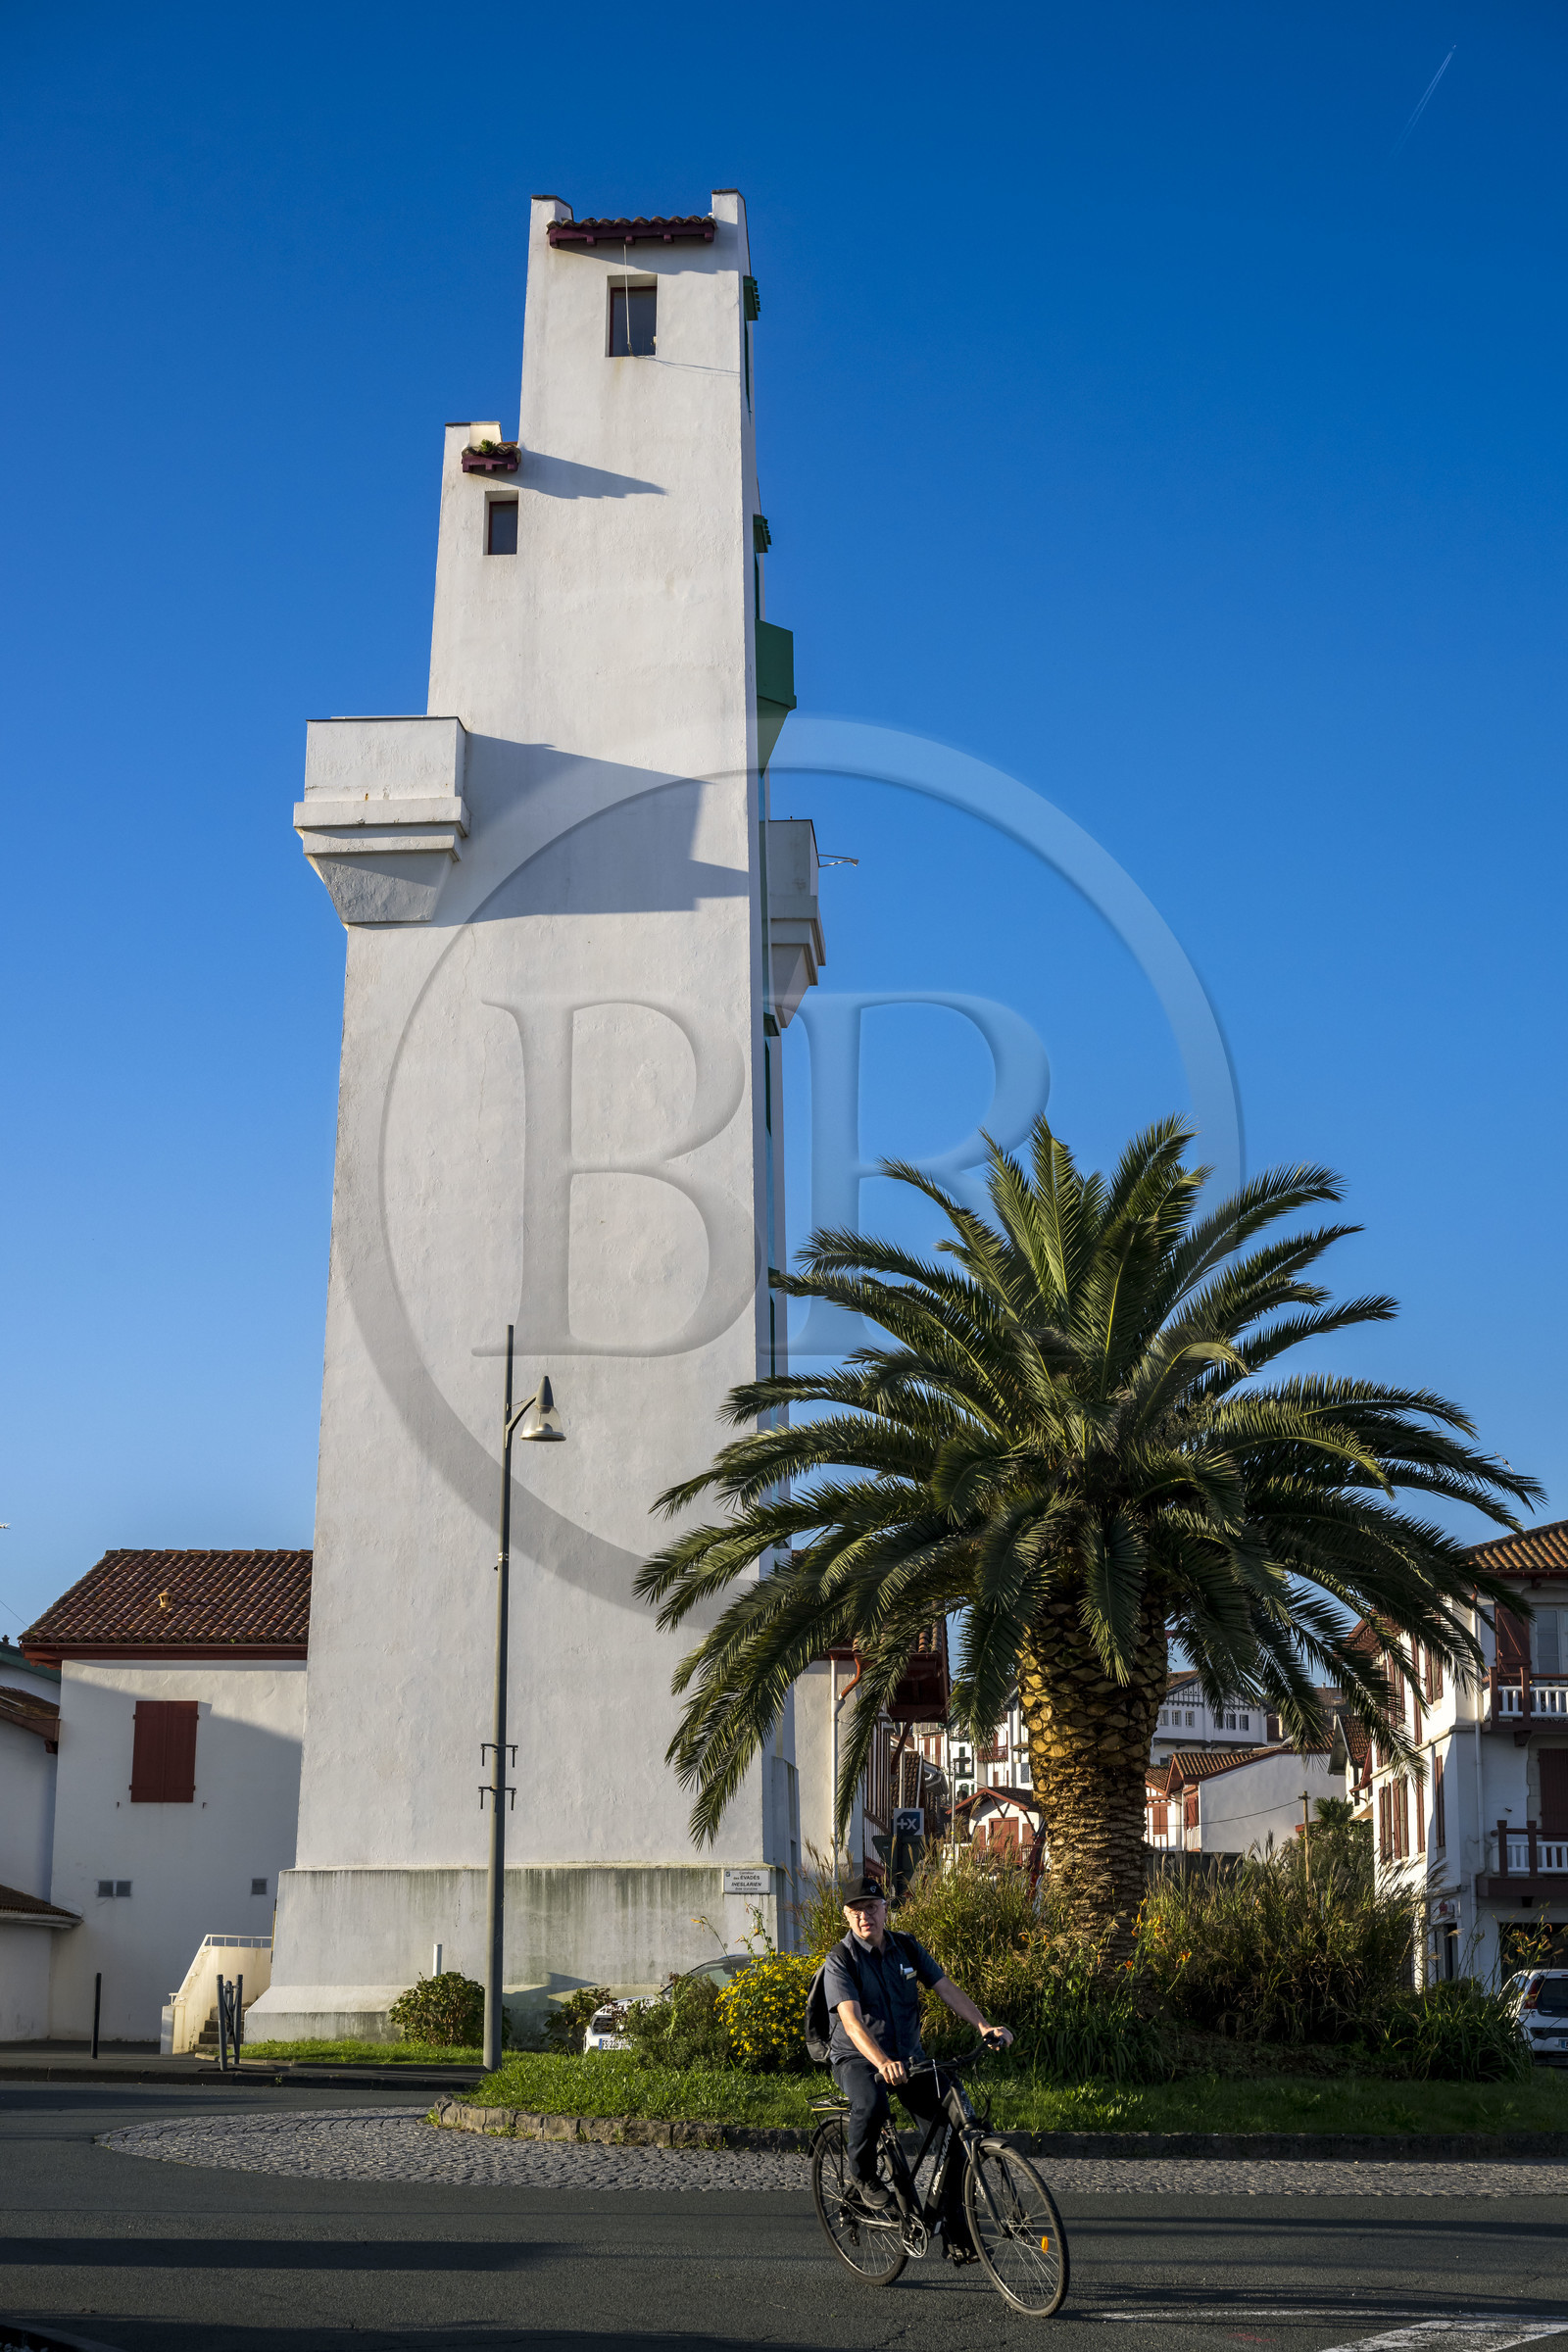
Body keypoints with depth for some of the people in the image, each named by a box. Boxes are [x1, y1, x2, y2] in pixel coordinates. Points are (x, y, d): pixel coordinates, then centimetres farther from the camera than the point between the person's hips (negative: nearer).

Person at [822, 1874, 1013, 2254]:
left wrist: (983, 2026, -18)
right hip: (856, 2058, -5)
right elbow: (851, 2020, -26)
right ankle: (863, 2177, -8)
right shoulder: (840, 1960, -13)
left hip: (908, 2056, 5)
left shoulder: (908, 1948, 4)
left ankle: (954, 2231, 1)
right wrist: (883, 2063, -43)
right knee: (871, 2104, -38)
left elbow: (947, 1989, -1)